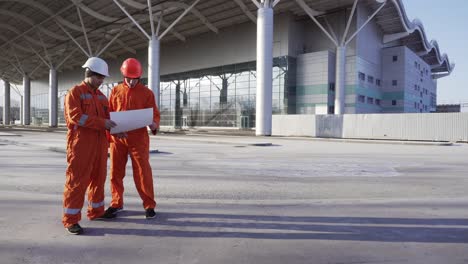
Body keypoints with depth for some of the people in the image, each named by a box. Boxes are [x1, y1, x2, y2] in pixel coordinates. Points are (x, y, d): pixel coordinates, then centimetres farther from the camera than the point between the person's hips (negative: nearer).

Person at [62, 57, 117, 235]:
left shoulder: (101, 96, 17)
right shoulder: (75, 92, -5)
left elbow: (107, 117, 19)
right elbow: (75, 116, -17)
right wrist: (102, 123, -22)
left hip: (100, 144, 7)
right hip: (81, 145, -7)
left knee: (98, 179, 13)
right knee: (77, 181, -4)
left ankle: (96, 211, 26)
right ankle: (70, 220, 3)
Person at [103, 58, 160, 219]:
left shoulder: (146, 93, 2)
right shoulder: (116, 91, 9)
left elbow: (155, 114, 1)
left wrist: (154, 125, -21)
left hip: (138, 138, -3)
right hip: (117, 138, 3)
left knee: (143, 172, -1)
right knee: (116, 172, 9)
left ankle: (149, 205, 11)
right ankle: (116, 203, 25)